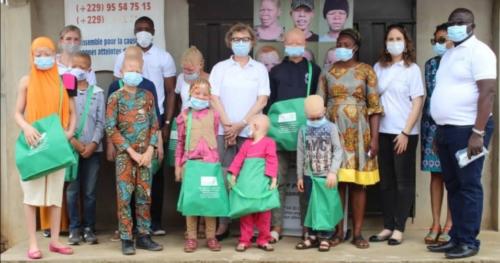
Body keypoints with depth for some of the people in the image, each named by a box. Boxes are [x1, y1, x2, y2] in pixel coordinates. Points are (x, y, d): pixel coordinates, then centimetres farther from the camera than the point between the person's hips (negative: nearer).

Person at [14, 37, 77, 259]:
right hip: (33, 142, -2)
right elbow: (17, 113, 2)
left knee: (56, 192, 6)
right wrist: (26, 127, -17)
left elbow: (72, 112, 9)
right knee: (31, 193, -1)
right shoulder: (26, 81, 2)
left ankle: (54, 240, 15)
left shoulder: (62, 81, 5)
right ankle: (33, 243, 5)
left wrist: (70, 132, -8)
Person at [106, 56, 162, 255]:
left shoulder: (147, 96, 7)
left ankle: (143, 236, 15)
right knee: (124, 196, -3)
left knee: (144, 196, 7)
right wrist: (131, 151, -11)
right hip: (125, 154, -3)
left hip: (145, 153, 3)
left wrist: (150, 150, -5)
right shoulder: (116, 97, -4)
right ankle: (126, 239, 4)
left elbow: (154, 125, 8)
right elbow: (110, 129, -8)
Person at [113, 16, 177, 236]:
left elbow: (170, 92, 4)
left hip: (156, 120, -1)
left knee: (155, 170, 3)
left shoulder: (164, 57, 4)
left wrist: (167, 123, -4)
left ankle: (155, 221, 8)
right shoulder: (123, 57, 8)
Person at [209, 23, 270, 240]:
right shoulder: (220, 68, 10)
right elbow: (214, 98, 2)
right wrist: (228, 125, -8)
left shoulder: (259, 69, 10)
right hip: (224, 130, 0)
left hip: (251, 131, 0)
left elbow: (262, 100, 1)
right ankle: (223, 223, 7)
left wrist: (241, 124, -8)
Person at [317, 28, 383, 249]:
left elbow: (374, 106, -1)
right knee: (337, 182, 3)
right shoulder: (327, 73, 8)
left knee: (358, 183, 2)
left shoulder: (366, 71, 2)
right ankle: (338, 231, 11)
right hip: (334, 132, 1)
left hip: (359, 133, -1)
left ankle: (357, 232, 9)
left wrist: (374, 137, -8)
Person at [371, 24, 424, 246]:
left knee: (403, 181, 3)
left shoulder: (412, 69, -1)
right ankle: (388, 226, 15)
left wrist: (405, 132, -12)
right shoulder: (378, 68, 9)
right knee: (386, 181, 7)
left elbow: (417, 102, -5)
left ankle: (399, 228, 9)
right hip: (382, 132, 4)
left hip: (404, 132, -4)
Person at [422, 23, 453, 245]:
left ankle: (449, 225, 6)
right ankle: (436, 224, 9)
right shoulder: (432, 64, 13)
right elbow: (432, 92, 7)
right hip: (433, 124, 3)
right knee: (436, 174, 5)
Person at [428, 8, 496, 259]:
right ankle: (456, 237, 19)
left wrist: (478, 132, -23)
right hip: (447, 130, 9)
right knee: (453, 186, 11)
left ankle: (469, 241, 5)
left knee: (468, 186, -3)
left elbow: (488, 91, -17)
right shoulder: (449, 53, 18)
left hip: (467, 129, -8)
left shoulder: (478, 50, -9)